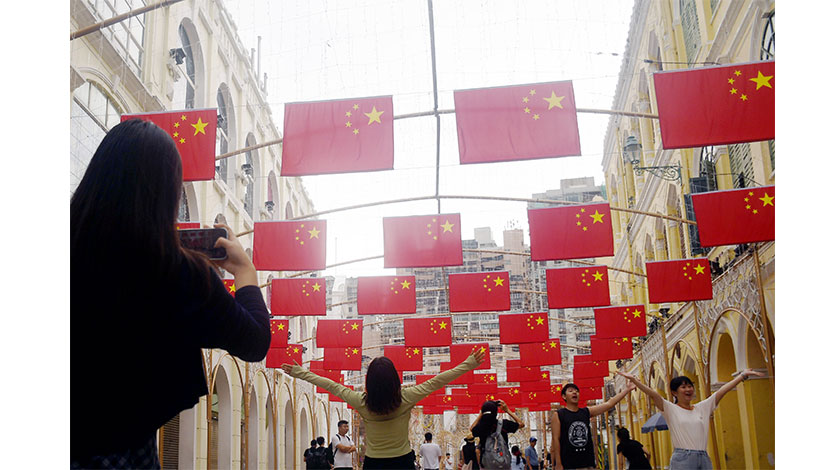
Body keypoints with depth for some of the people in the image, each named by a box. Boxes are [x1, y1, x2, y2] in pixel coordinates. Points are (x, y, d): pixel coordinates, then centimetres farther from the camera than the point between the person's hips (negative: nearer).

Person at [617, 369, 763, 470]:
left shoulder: (702, 408, 15)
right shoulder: (670, 409, 3)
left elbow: (722, 390, 11)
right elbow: (653, 394, -9)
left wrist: (743, 375, 9)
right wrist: (633, 380, -21)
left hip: (704, 458, 4)